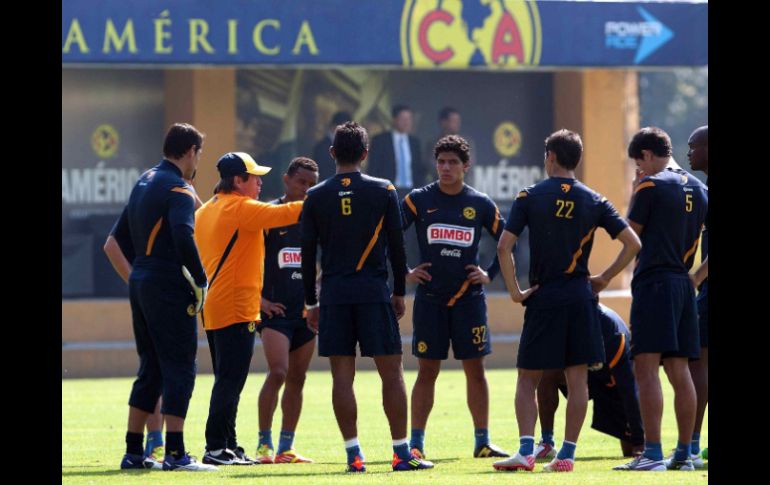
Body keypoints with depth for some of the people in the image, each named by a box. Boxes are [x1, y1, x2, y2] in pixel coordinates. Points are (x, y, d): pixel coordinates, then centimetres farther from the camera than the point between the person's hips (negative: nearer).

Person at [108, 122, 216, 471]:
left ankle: (133, 452, 14)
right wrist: (200, 282, -17)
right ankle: (175, 453, -9)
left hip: (140, 284, 9)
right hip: (170, 287, -9)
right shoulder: (178, 188, -12)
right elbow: (183, 237, -26)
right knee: (179, 368, -5)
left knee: (150, 368, 14)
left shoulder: (144, 182, 15)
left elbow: (121, 235, 21)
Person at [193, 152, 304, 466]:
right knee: (230, 383, -9)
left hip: (212, 309, 10)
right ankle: (217, 448, -11)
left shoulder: (205, 212, 15)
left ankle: (227, 446, 15)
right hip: (236, 308, -10)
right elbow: (283, 214, -15)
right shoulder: (240, 208, -11)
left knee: (227, 382, 13)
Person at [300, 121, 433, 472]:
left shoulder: (316, 197, 3)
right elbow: (396, 245, 1)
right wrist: (399, 292, 11)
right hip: (374, 291, -1)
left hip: (333, 294, 1)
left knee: (342, 376, 2)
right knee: (391, 372, 2)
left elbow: (308, 254, 4)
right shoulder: (382, 191, 0)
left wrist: (311, 302, 12)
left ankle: (353, 453, -1)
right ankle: (401, 453, 0)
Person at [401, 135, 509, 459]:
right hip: (429, 298, -1)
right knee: (427, 371, 0)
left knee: (475, 369, 2)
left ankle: (482, 442, 8)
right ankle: (416, 443, 4)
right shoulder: (418, 200, 0)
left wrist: (490, 274, 4)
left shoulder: (481, 204, 3)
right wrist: (404, 273, -4)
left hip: (469, 297, 1)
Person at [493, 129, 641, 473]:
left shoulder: (530, 197, -3)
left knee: (527, 378, 4)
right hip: (580, 296, 2)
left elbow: (504, 246, -11)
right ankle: (567, 454, 5)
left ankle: (526, 451, -10)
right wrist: (605, 278, 8)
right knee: (577, 379, 6)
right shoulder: (594, 201, 4)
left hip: (543, 297, -2)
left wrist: (515, 291, -5)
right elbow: (632, 243, -1)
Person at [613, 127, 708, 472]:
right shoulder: (696, 189, 14)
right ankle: (683, 453, 8)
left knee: (646, 367, -11)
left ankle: (652, 453, -18)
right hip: (683, 284, 8)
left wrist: (635, 195, 7)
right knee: (679, 371, 8)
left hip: (654, 282, -8)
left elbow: (631, 235, -2)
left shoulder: (651, 185, -8)